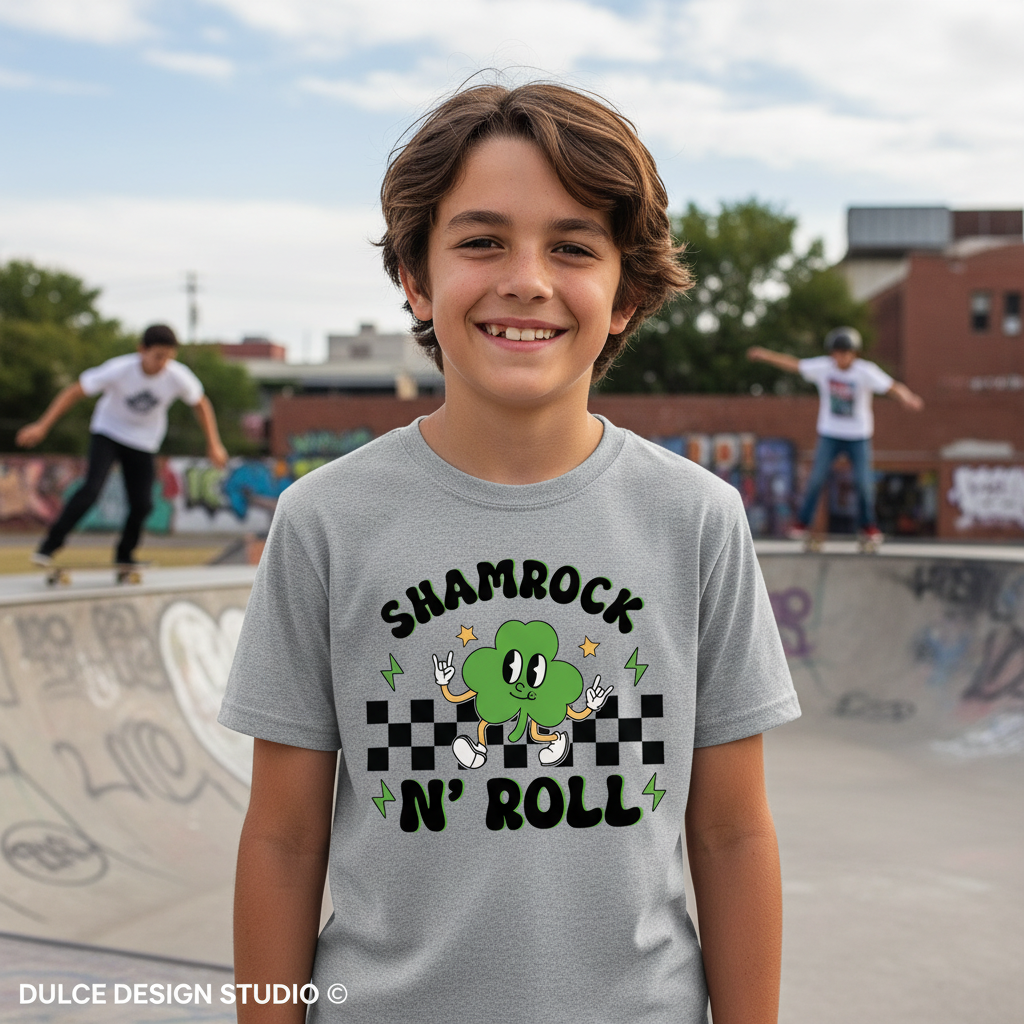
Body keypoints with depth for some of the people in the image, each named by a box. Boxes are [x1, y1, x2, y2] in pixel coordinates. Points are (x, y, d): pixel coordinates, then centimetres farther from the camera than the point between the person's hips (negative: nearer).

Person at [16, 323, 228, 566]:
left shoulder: (178, 377, -23)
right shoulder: (119, 370, -29)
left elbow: (201, 404, -3)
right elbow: (74, 391, -22)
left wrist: (214, 445, -2)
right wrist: (41, 426, -24)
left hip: (142, 442, 3)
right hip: (108, 431, -2)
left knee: (142, 504, -4)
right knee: (92, 488, -21)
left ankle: (124, 555, 22)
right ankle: (50, 543, -8)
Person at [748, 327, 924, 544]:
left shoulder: (866, 372, -18)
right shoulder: (822, 367, -12)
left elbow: (892, 387, -27)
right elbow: (793, 364, -6)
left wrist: (907, 398, -48)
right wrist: (764, 354, -11)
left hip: (859, 436, -1)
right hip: (829, 434, 1)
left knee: (864, 482, -3)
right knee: (816, 479, -4)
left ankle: (867, 526, 18)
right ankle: (802, 523, 11)